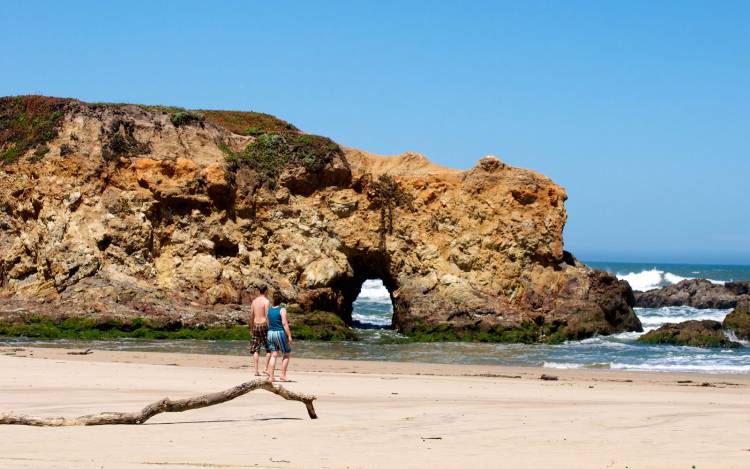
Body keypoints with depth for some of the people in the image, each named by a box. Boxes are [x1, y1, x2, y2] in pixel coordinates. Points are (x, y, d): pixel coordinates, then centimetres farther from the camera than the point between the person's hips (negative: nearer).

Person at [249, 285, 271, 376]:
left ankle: (256, 371, 1)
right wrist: (269, 328, -12)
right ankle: (266, 368, -6)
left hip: (256, 326, 6)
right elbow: (267, 316, -14)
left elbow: (251, 316, 12)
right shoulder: (266, 301, -8)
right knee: (269, 349, 4)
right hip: (263, 325, -6)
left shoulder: (254, 301, 10)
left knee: (255, 350, 6)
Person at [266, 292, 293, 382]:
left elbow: (268, 323, 12)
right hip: (280, 333, -5)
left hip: (270, 333, 5)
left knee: (273, 355, 7)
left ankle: (271, 376, 2)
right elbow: (284, 324, -15)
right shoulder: (282, 310, -11)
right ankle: (283, 375, 4)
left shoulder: (269, 310, 6)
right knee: (287, 354, 9)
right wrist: (289, 336, -13)